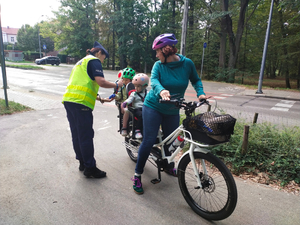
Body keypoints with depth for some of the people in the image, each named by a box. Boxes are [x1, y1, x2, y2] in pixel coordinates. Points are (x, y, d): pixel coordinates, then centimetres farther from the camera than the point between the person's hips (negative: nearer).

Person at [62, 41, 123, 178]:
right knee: (86, 136, -2)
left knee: (76, 135, 15)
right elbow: (101, 82, -15)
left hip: (68, 100, 9)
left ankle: (82, 163, 27)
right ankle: (90, 168, 8)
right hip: (80, 103, -9)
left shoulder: (81, 62, 29)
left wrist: (98, 97, 30)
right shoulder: (94, 60, 0)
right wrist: (116, 85, -1)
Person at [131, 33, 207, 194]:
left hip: (172, 110, 2)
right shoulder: (158, 65, -9)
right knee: (149, 140, -8)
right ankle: (137, 175, 7)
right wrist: (161, 90, -48)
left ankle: (170, 167, 42)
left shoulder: (187, 63, -6)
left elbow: (196, 80, 7)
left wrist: (200, 93, -11)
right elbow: (153, 80, -26)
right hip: (153, 107, -2)